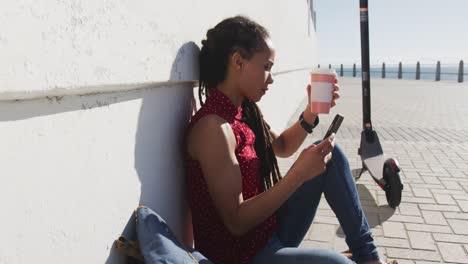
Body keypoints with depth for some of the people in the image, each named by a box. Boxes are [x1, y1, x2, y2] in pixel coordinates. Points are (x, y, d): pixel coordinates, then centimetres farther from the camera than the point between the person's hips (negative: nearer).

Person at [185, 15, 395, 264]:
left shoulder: (244, 110, 2)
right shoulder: (213, 127, -25)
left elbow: (282, 147, 19)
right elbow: (236, 222, -25)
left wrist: (313, 110, 3)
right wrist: (299, 174, -29)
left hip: (269, 230, 9)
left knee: (331, 155, 5)